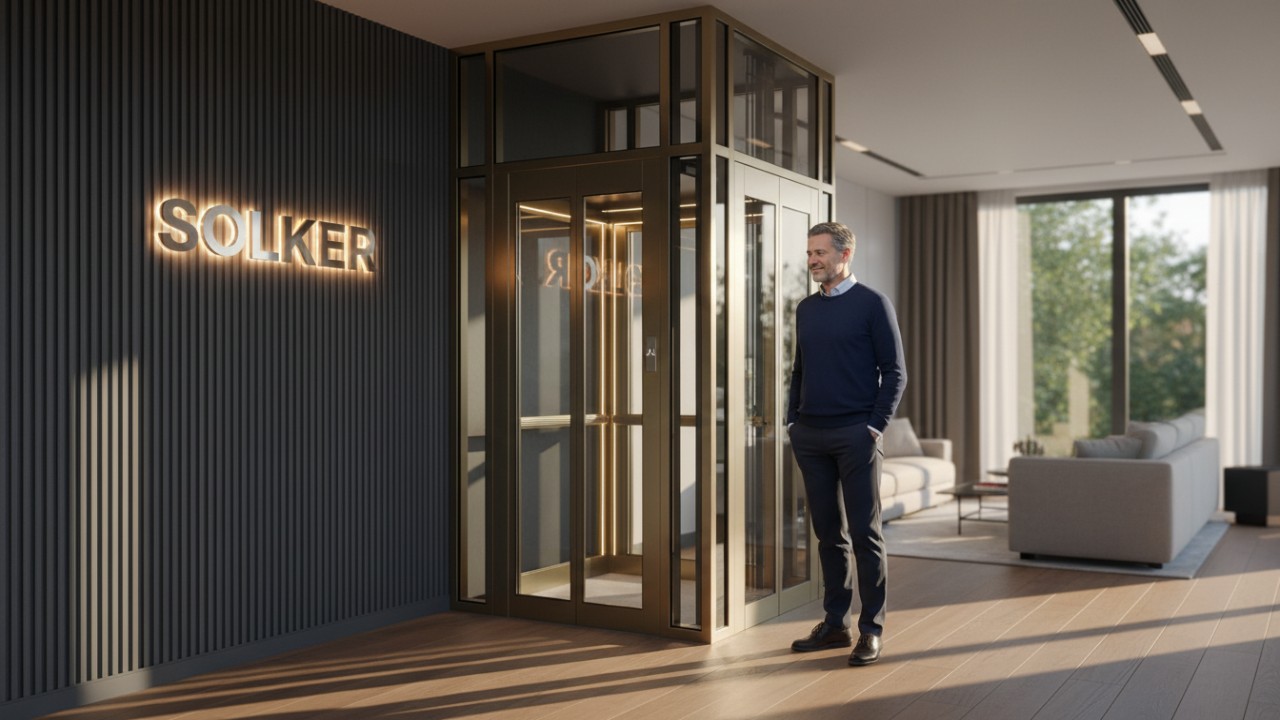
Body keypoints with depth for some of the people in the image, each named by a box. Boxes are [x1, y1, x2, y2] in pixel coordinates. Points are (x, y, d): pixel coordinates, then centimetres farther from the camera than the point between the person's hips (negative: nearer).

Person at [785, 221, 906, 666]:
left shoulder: (872, 304, -2)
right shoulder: (806, 309, 14)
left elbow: (894, 372, -4)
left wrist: (876, 425, -12)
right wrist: (793, 420, 9)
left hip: (855, 434, -5)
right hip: (810, 436, 5)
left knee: (864, 533, 0)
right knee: (828, 533, 11)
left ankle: (871, 629, 8)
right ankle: (835, 623, 20)